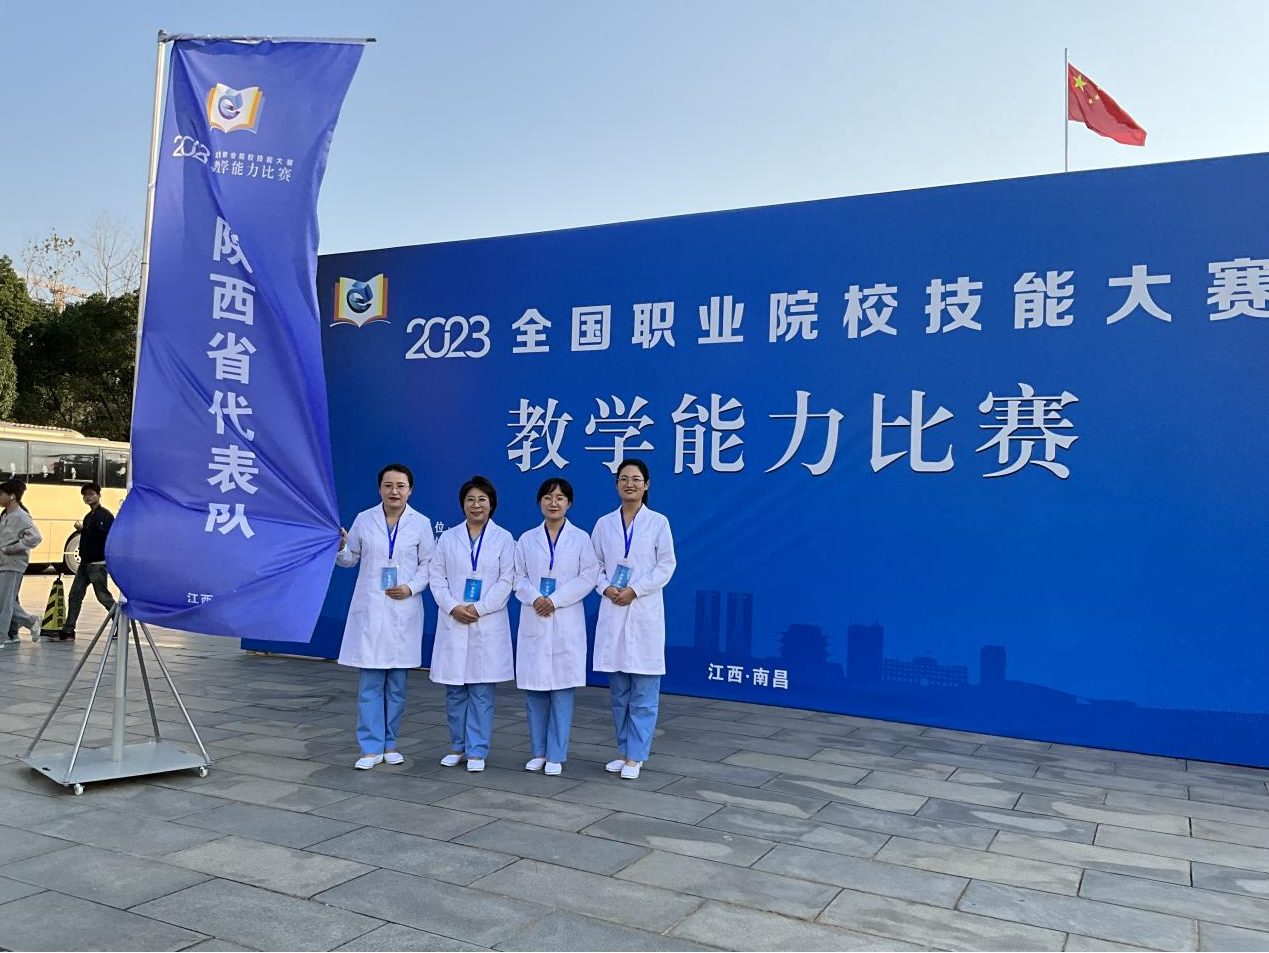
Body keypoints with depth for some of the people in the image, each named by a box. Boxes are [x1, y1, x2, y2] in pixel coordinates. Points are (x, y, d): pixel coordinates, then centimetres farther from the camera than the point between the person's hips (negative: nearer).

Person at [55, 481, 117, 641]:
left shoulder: (105, 515, -11)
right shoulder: (88, 517, 16)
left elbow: (103, 536, -23)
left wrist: (82, 529, -17)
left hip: (98, 564, -9)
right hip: (85, 563, 9)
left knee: (103, 596, -3)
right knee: (74, 596, 6)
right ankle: (67, 631, 10)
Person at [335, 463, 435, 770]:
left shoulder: (421, 523, 1)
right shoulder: (363, 519, 3)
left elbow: (428, 563, 4)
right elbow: (350, 559, 11)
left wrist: (411, 588, -11)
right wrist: (339, 548, -10)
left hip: (403, 610, 0)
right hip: (369, 609, 0)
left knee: (397, 683, 7)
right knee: (370, 682, -1)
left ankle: (389, 744, 20)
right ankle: (372, 747, 6)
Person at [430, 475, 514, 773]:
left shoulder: (503, 538, 2)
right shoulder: (448, 537, 8)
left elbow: (506, 580, -3)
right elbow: (437, 578, 5)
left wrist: (478, 608, -12)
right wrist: (454, 607, -10)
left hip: (488, 624, -2)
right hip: (453, 623, 2)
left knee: (482, 690, 0)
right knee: (455, 690, 7)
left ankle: (477, 751, 9)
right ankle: (458, 746, 21)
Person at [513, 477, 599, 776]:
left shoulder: (581, 538, 3)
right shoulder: (527, 539, 9)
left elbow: (588, 577, -4)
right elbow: (519, 577, 6)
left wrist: (554, 600, -13)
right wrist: (535, 598, -14)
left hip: (566, 623, -2)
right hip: (534, 621, 2)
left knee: (562, 689, 0)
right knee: (534, 689, 5)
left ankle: (556, 755, 8)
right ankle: (538, 751, 17)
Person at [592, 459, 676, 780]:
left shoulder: (658, 522, 0)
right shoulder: (604, 523, 8)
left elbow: (666, 566, -3)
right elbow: (595, 564, 9)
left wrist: (634, 590, -12)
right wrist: (606, 587, -10)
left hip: (645, 611, -3)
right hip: (612, 612, 3)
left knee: (644, 692, -1)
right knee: (619, 691, 10)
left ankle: (635, 756, 7)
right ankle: (624, 750, 22)